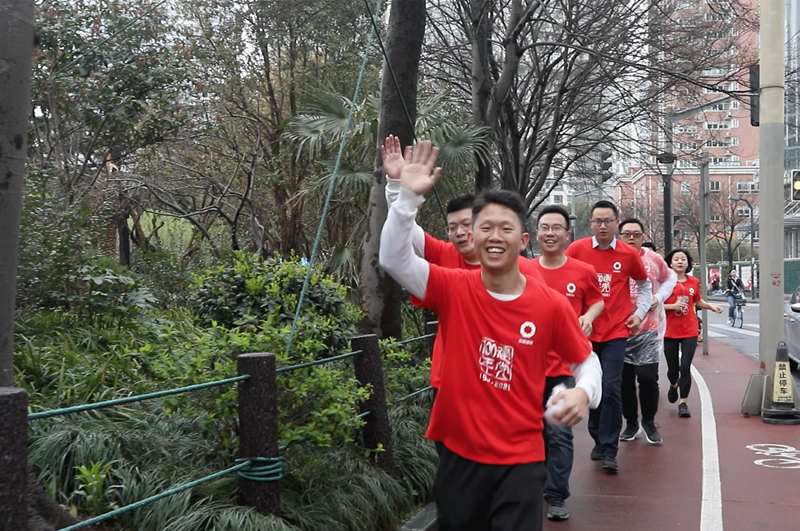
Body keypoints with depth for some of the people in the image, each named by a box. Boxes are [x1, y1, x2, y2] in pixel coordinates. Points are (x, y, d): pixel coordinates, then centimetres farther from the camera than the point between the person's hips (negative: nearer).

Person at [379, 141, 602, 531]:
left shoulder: (551, 305, -7)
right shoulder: (454, 289, -6)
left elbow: (586, 360, 6)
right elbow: (393, 259, -18)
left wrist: (585, 392, -15)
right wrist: (409, 197, -26)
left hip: (521, 460, -1)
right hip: (459, 454, 2)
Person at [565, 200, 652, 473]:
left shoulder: (629, 254, 1)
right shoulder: (577, 249, -1)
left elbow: (645, 286, 17)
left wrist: (639, 314, 6)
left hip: (616, 331, -1)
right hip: (584, 330, 1)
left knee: (611, 389, -8)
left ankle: (609, 451, -2)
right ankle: (599, 440, 27)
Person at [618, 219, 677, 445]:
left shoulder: (654, 259, 1)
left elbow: (670, 278, 18)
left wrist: (659, 297, 1)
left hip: (649, 330, -1)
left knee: (647, 377, -6)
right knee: (623, 380, 7)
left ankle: (649, 422, 17)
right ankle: (631, 422, 26)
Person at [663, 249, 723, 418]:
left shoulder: (694, 282, 5)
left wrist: (711, 306, 6)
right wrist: (672, 306, -20)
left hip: (689, 331, 1)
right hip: (670, 331, -1)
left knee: (685, 367, -8)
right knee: (672, 368, 9)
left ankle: (683, 402, 2)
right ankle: (673, 386, 44)